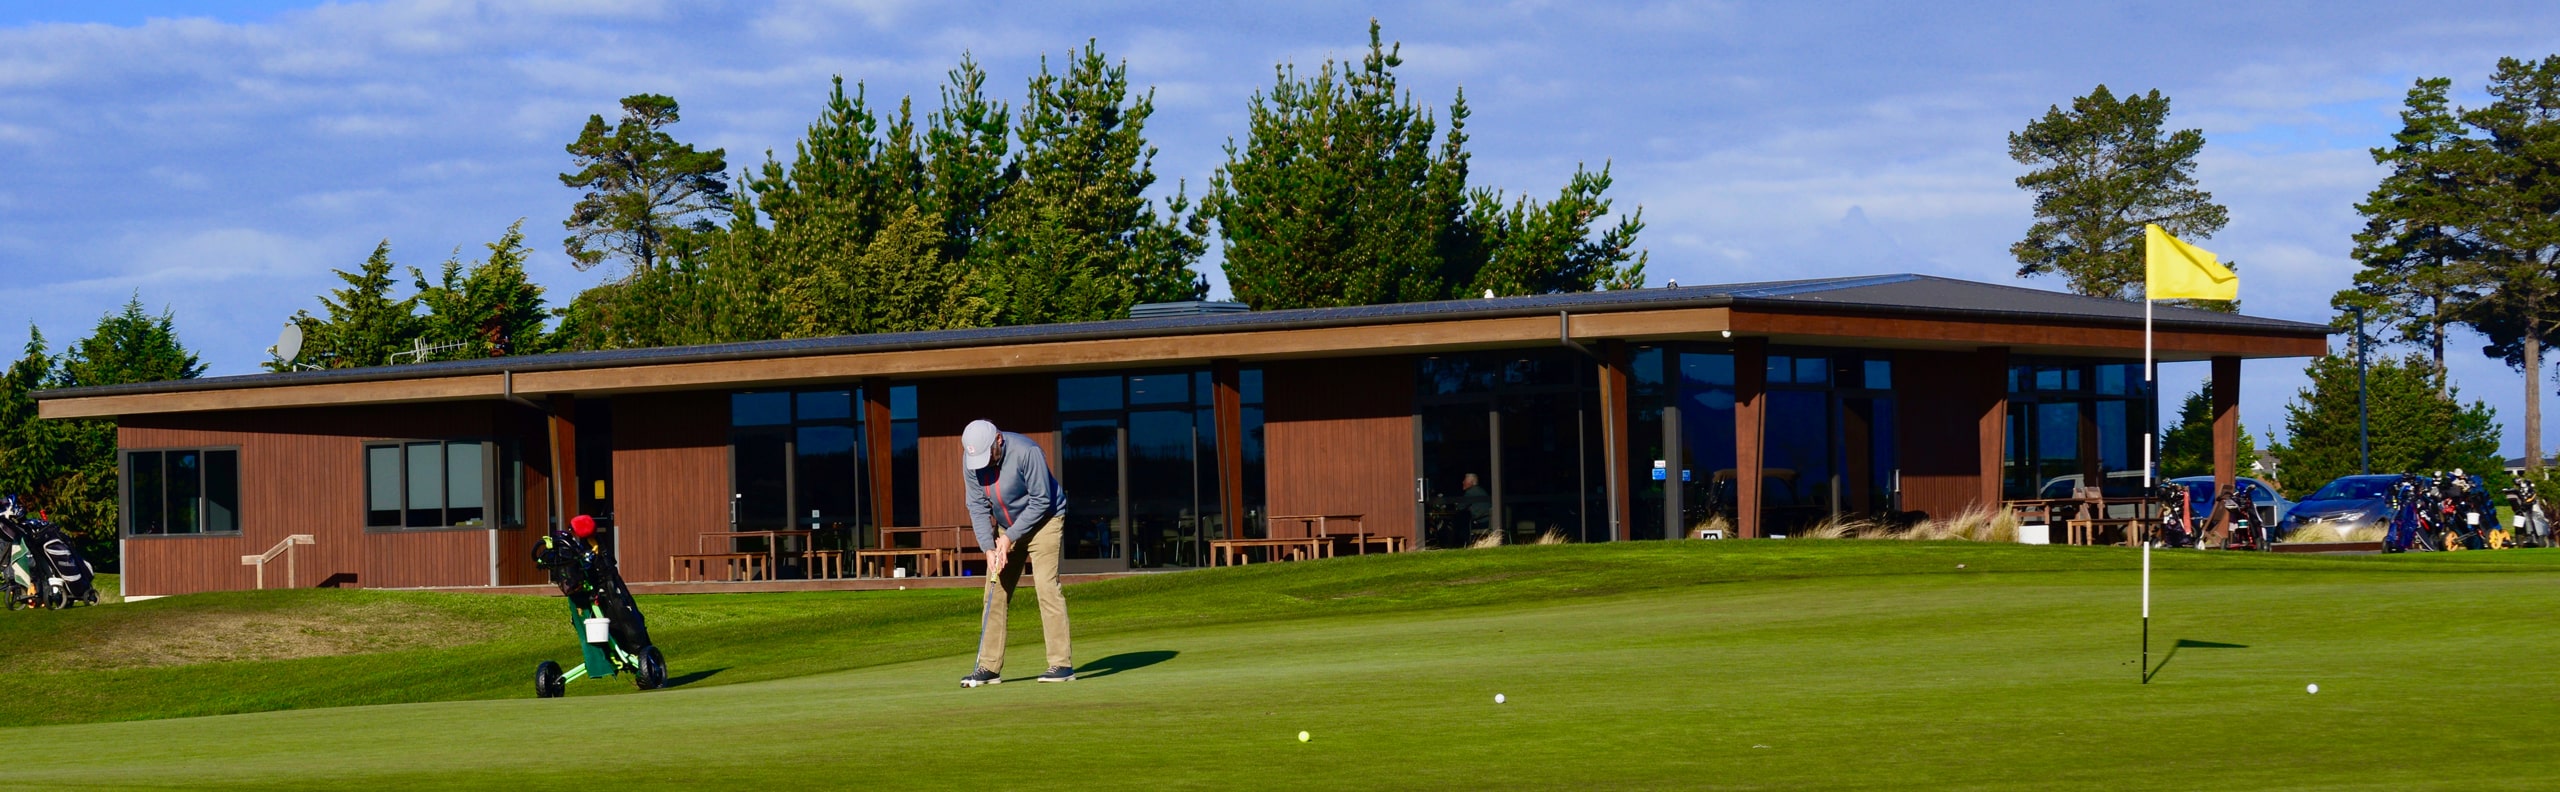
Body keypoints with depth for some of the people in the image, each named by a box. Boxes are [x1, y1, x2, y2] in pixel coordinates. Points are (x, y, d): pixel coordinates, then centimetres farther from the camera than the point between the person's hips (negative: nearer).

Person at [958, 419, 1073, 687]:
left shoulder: (1027, 452, -28)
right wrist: (989, 547, -17)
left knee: (1047, 587, -16)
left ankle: (1062, 665, -16)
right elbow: (977, 506, -7)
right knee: (995, 592, 1)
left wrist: (1010, 537, -21)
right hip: (1007, 528, 6)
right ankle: (989, 667, 4)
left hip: (1043, 521, -6)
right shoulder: (971, 459, -11)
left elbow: (1041, 501, -22)